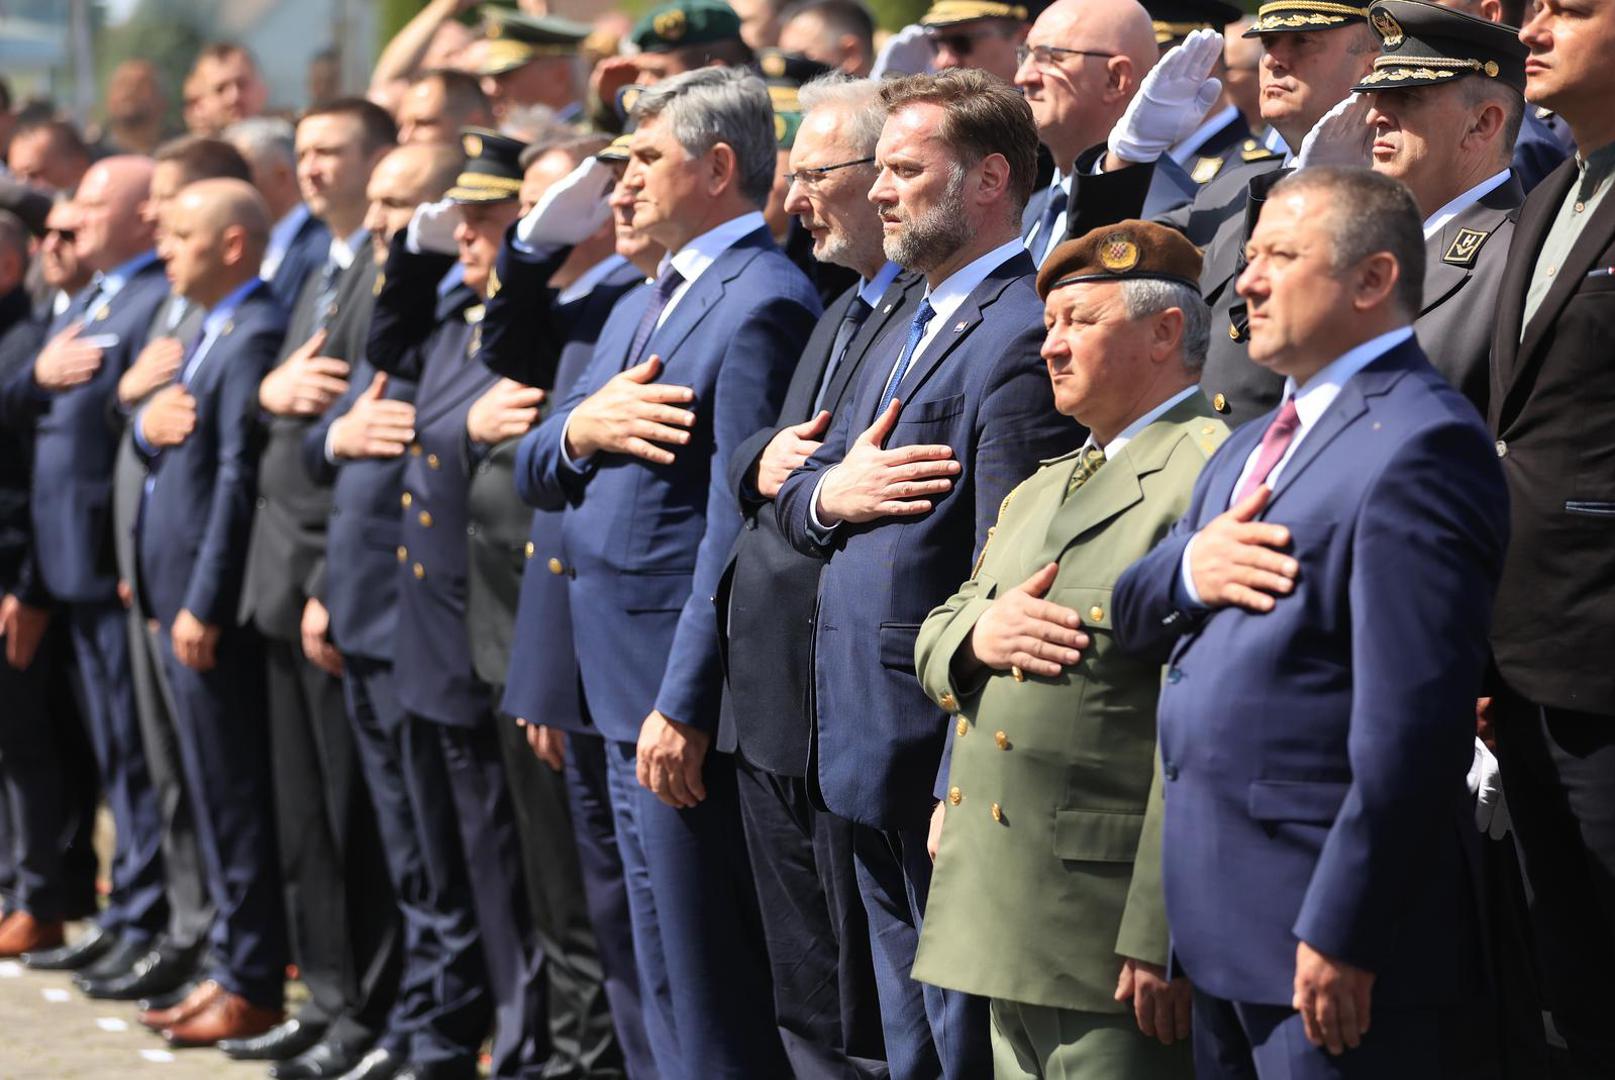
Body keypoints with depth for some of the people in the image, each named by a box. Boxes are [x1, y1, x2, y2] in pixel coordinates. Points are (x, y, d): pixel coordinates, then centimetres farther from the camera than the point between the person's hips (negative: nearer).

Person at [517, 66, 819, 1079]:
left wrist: (684, 706, -21)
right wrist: (580, 430, -7)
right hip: (625, 690, 10)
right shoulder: (642, 306, 18)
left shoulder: (765, 302, -13)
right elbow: (535, 473, 17)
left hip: (682, 700, -10)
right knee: (666, 996, 16)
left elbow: (738, 525, -19)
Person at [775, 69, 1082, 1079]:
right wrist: (828, 492, -5)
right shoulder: (907, 331, 18)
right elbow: (790, 500, 21)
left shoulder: (1020, 340, -15)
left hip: (943, 756, -10)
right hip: (867, 747, 10)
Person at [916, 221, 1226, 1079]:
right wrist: (975, 636, -3)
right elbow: (932, 641, 22)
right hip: (1009, 926, 9)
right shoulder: (1044, 486, 20)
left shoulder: (1209, 477, -13)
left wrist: (1160, 937, -24)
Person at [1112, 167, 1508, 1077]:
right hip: (1222, 921, 9)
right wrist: (1185, 570, -6)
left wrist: (1341, 933, -22)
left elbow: (1412, 717, -20)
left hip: (1331, 929, -9)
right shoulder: (1255, 446, 18)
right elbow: (1132, 619, 18)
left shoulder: (1419, 444, -14)